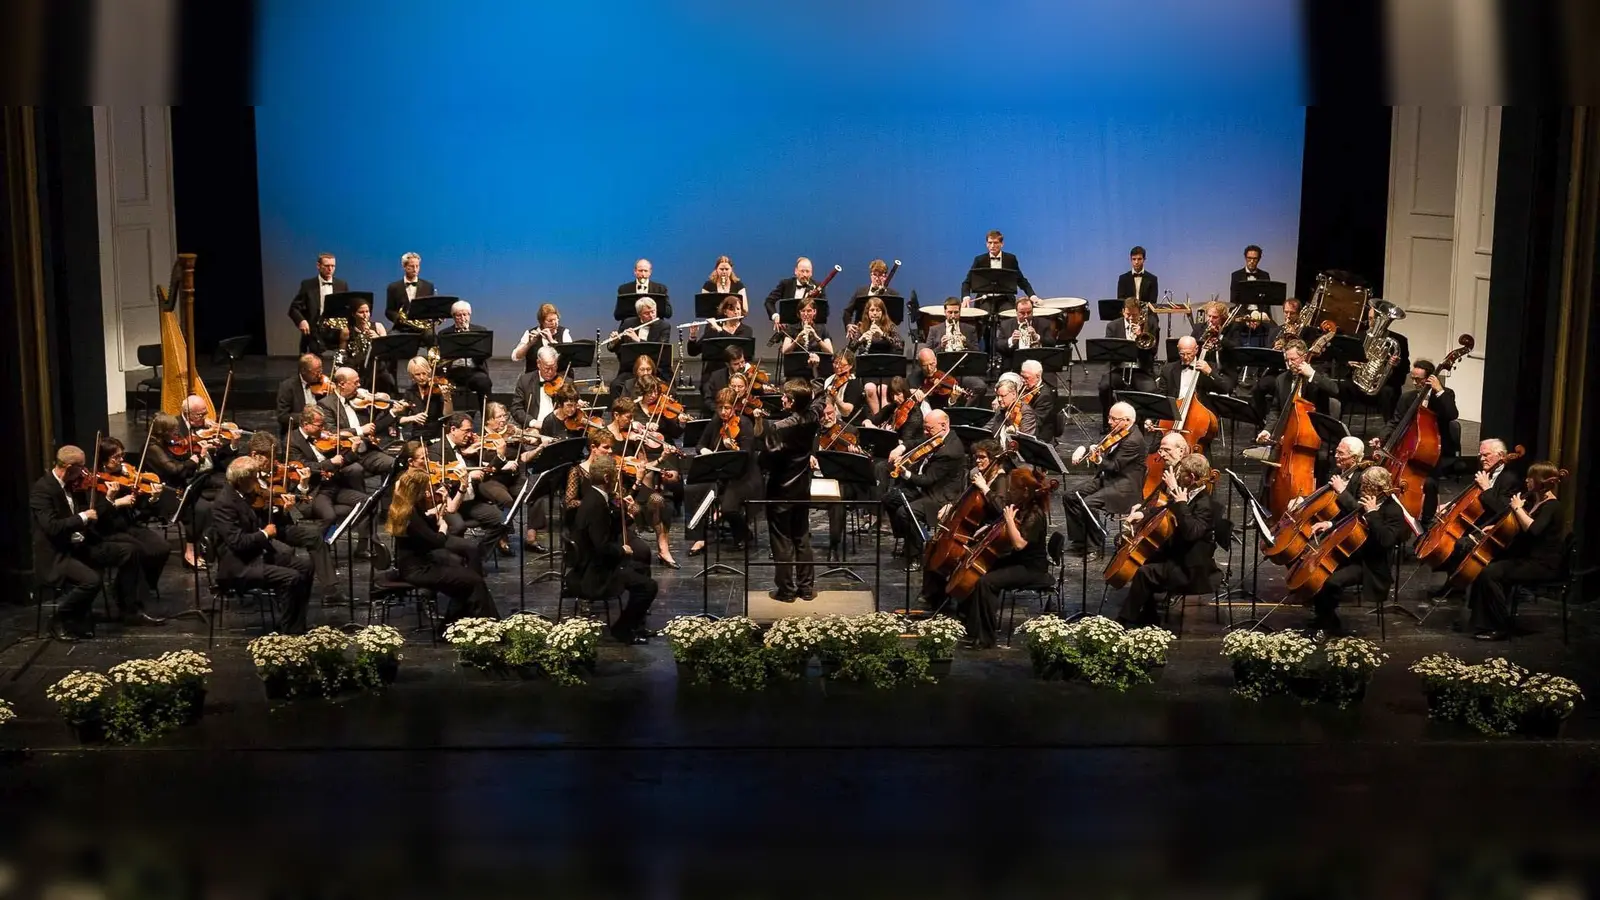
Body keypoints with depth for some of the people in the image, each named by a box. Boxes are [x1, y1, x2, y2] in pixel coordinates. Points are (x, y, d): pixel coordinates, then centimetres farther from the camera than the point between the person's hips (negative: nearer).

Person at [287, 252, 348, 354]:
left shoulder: (342, 285, 11)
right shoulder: (308, 285, 4)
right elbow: (294, 308, 3)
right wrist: (301, 321, -17)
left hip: (337, 333, 2)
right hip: (315, 334, -2)